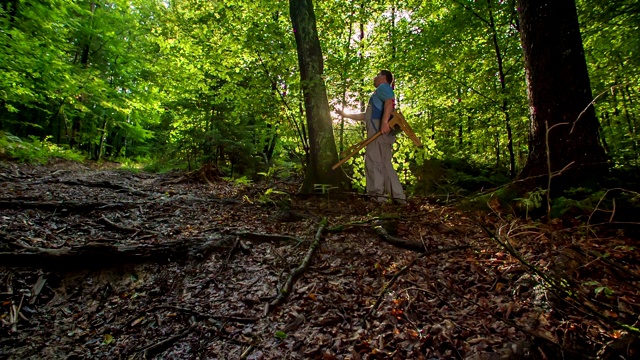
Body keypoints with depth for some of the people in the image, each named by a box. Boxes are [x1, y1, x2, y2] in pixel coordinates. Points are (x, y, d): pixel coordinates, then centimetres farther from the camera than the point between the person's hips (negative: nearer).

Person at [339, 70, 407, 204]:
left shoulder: (383, 87, 6)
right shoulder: (379, 94, 34)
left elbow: (389, 102, -17)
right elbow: (366, 116, 35)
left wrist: (384, 121, -32)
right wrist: (346, 114, 37)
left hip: (379, 129, -9)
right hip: (379, 131, 9)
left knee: (373, 159, -11)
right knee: (385, 163, 6)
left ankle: (376, 193, -14)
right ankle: (398, 196, 5)